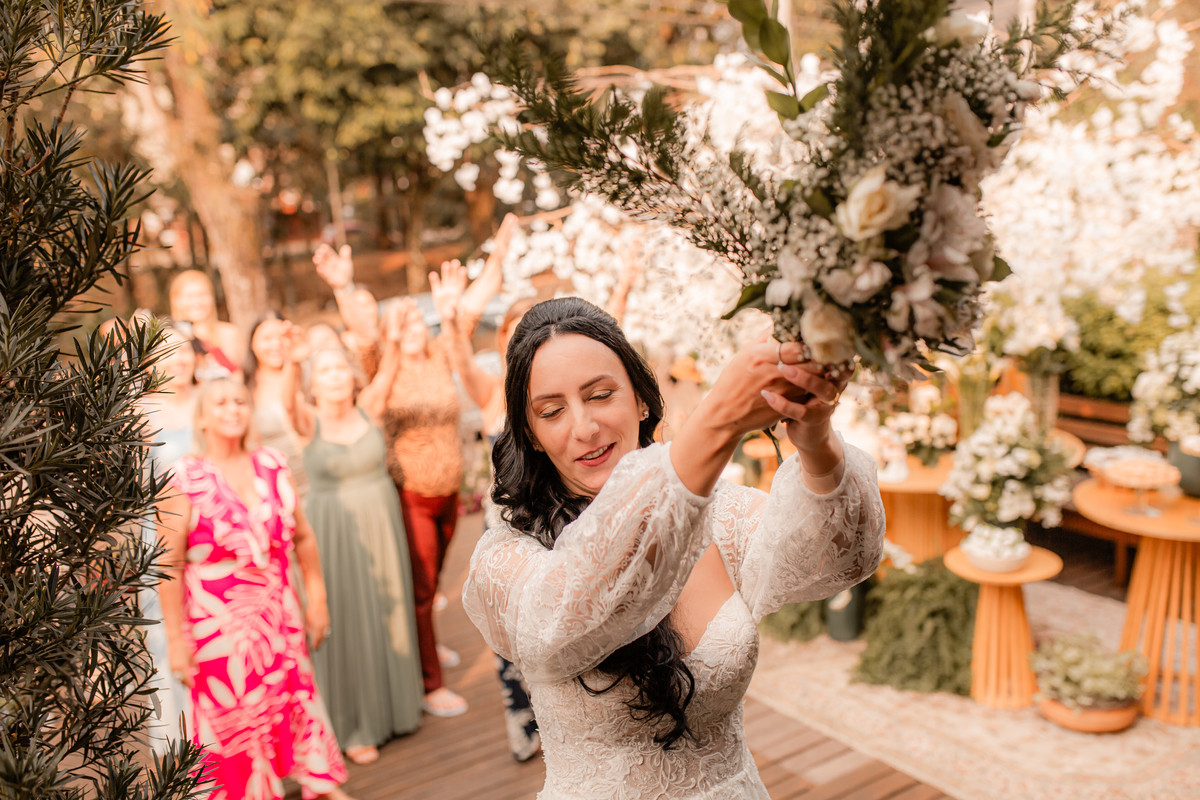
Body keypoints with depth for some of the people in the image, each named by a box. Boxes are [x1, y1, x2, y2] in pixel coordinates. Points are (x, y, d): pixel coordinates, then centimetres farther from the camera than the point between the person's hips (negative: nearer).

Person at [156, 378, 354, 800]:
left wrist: (317, 600, 9)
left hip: (280, 618, 4)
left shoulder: (272, 465, 2)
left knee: (296, 705, 12)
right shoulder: (183, 478, -10)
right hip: (217, 624, -3)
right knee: (233, 725, 8)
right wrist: (176, 639, -11)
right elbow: (169, 564, -10)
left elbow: (304, 537, 8)